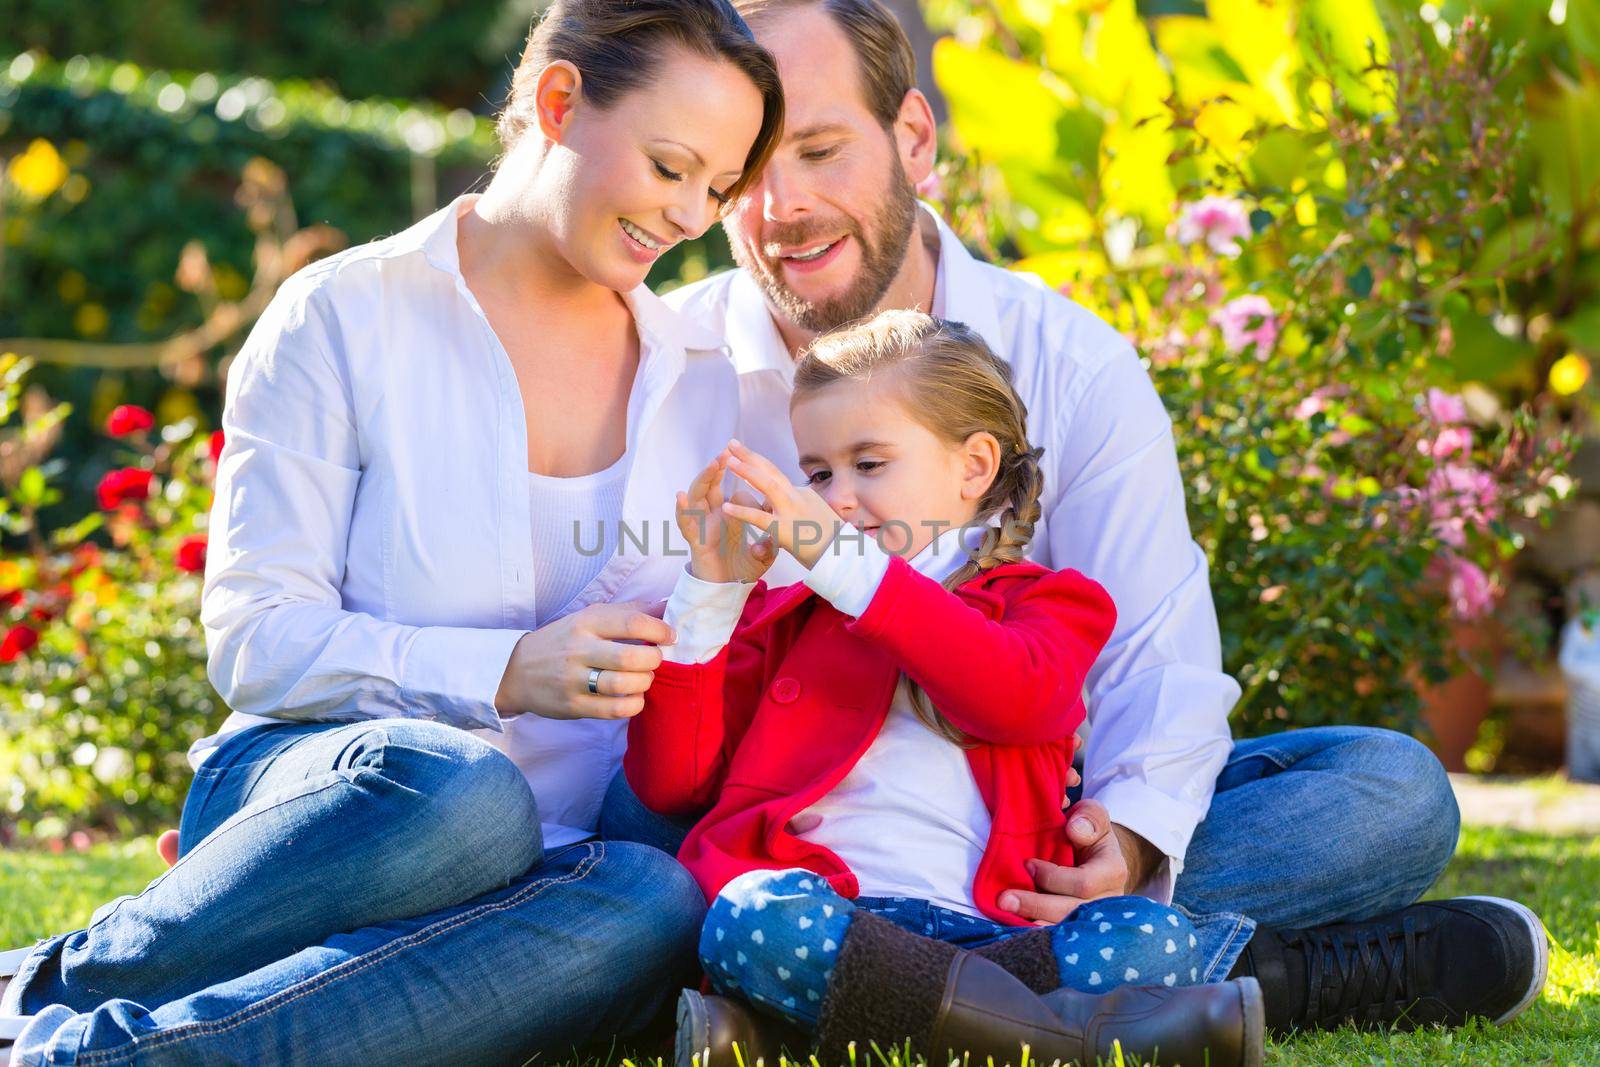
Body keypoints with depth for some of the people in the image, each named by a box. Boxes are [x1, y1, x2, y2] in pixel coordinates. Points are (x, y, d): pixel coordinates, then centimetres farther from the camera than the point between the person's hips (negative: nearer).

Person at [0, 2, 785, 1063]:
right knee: (461, 790, -41)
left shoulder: (702, 377, 14)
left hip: (540, 864, 4)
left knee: (655, 905, -35)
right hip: (305, 790, -4)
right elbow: (255, 639, -5)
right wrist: (501, 673, -18)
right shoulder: (347, 317, 1)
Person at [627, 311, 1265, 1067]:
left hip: (982, 928, 0)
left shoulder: (1041, 603, 21)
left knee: (1155, 939, -28)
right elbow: (673, 781, 17)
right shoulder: (778, 616, 27)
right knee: (749, 919, -36)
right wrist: (709, 593, 8)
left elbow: (1019, 698, -5)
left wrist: (842, 561, -7)